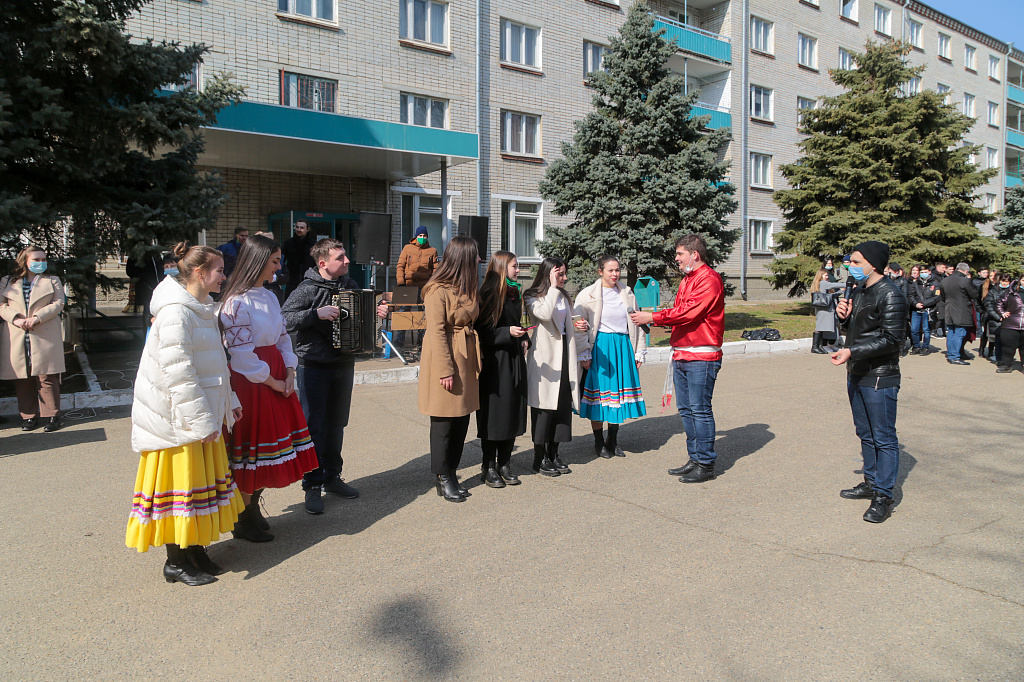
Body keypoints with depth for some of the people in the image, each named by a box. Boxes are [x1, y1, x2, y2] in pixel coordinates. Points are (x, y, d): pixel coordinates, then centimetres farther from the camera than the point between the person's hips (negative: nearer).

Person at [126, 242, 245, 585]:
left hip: (202, 414, 9)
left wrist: (229, 401, 18)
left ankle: (196, 550, 27)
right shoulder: (176, 312, -19)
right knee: (180, 483, 0)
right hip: (178, 419, -9)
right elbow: (178, 371, -23)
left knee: (202, 479, 14)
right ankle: (176, 563, 14)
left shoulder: (202, 308, 12)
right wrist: (201, 421, -22)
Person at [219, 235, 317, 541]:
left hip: (276, 375, 8)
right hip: (249, 381, -8)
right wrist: (272, 382, -12)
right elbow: (242, 352, -18)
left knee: (270, 444, 13)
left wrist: (289, 373, 1)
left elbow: (282, 336, 14)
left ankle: (253, 508, 30)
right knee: (250, 448, 1)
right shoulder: (237, 302, -16)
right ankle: (244, 522, 17)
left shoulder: (269, 296, 11)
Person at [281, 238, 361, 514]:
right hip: (314, 368, -6)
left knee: (336, 425, 16)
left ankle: (332, 478, 29)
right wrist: (317, 314, -31)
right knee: (314, 428, -2)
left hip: (344, 365, 6)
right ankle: (312, 486, 9)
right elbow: (284, 318, -23)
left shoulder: (350, 284, 6)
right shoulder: (307, 289, -14)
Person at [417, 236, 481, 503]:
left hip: (466, 357, 8)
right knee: (444, 420, 1)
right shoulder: (438, 290, -14)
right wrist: (445, 369, -18)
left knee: (462, 418, 11)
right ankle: (443, 477, 14)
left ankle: (450, 473, 23)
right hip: (445, 358, -8)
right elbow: (436, 331, -16)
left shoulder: (467, 288, 13)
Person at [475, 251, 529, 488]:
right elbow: (482, 331, -14)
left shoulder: (515, 293, 14)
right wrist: (508, 333, -23)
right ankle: (489, 468, 10)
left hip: (515, 359, 8)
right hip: (495, 361, -8)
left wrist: (524, 339, 8)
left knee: (513, 412, 9)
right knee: (494, 413, -1)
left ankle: (504, 465, 19)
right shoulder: (489, 294, -11)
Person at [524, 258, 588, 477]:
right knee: (544, 406, -2)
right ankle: (540, 459, 8)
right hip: (544, 358, -7)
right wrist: (552, 287, -18)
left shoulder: (563, 297, 16)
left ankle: (554, 454, 19)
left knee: (563, 405, 8)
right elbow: (545, 314, -27)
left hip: (564, 355, 7)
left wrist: (576, 326, 7)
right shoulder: (533, 298, -6)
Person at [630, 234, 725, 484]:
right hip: (681, 355, 9)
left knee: (700, 410, -5)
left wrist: (653, 317, -18)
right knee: (686, 409, 12)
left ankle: (706, 464, 4)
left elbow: (688, 312, -21)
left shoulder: (709, 279, -11)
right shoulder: (687, 280, 20)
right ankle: (694, 458, 21)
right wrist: (654, 318, 4)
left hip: (701, 357, -9)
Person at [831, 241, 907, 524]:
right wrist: (844, 315, 1)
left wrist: (852, 351, -26)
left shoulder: (890, 294, -15)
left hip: (880, 378, -9)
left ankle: (883, 496, 5)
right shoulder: (860, 291, 13)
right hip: (856, 374, 9)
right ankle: (871, 482, 31)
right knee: (866, 434, 18)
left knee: (884, 438, -1)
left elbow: (891, 339, -20)